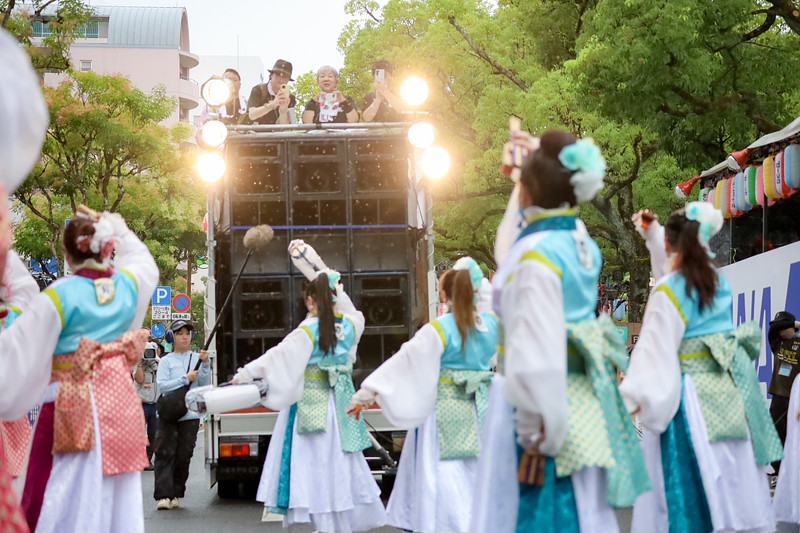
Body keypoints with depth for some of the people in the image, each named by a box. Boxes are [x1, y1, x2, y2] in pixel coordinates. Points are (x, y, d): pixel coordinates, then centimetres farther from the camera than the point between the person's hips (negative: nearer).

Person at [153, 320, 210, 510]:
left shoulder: (197, 358, 9)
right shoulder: (166, 361, 3)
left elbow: (204, 384, 3)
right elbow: (162, 386, -8)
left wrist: (205, 364, -10)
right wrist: (186, 379, -13)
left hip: (190, 414, 2)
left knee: (183, 455, 4)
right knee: (165, 454, -7)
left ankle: (176, 494, 13)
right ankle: (163, 495, -10)